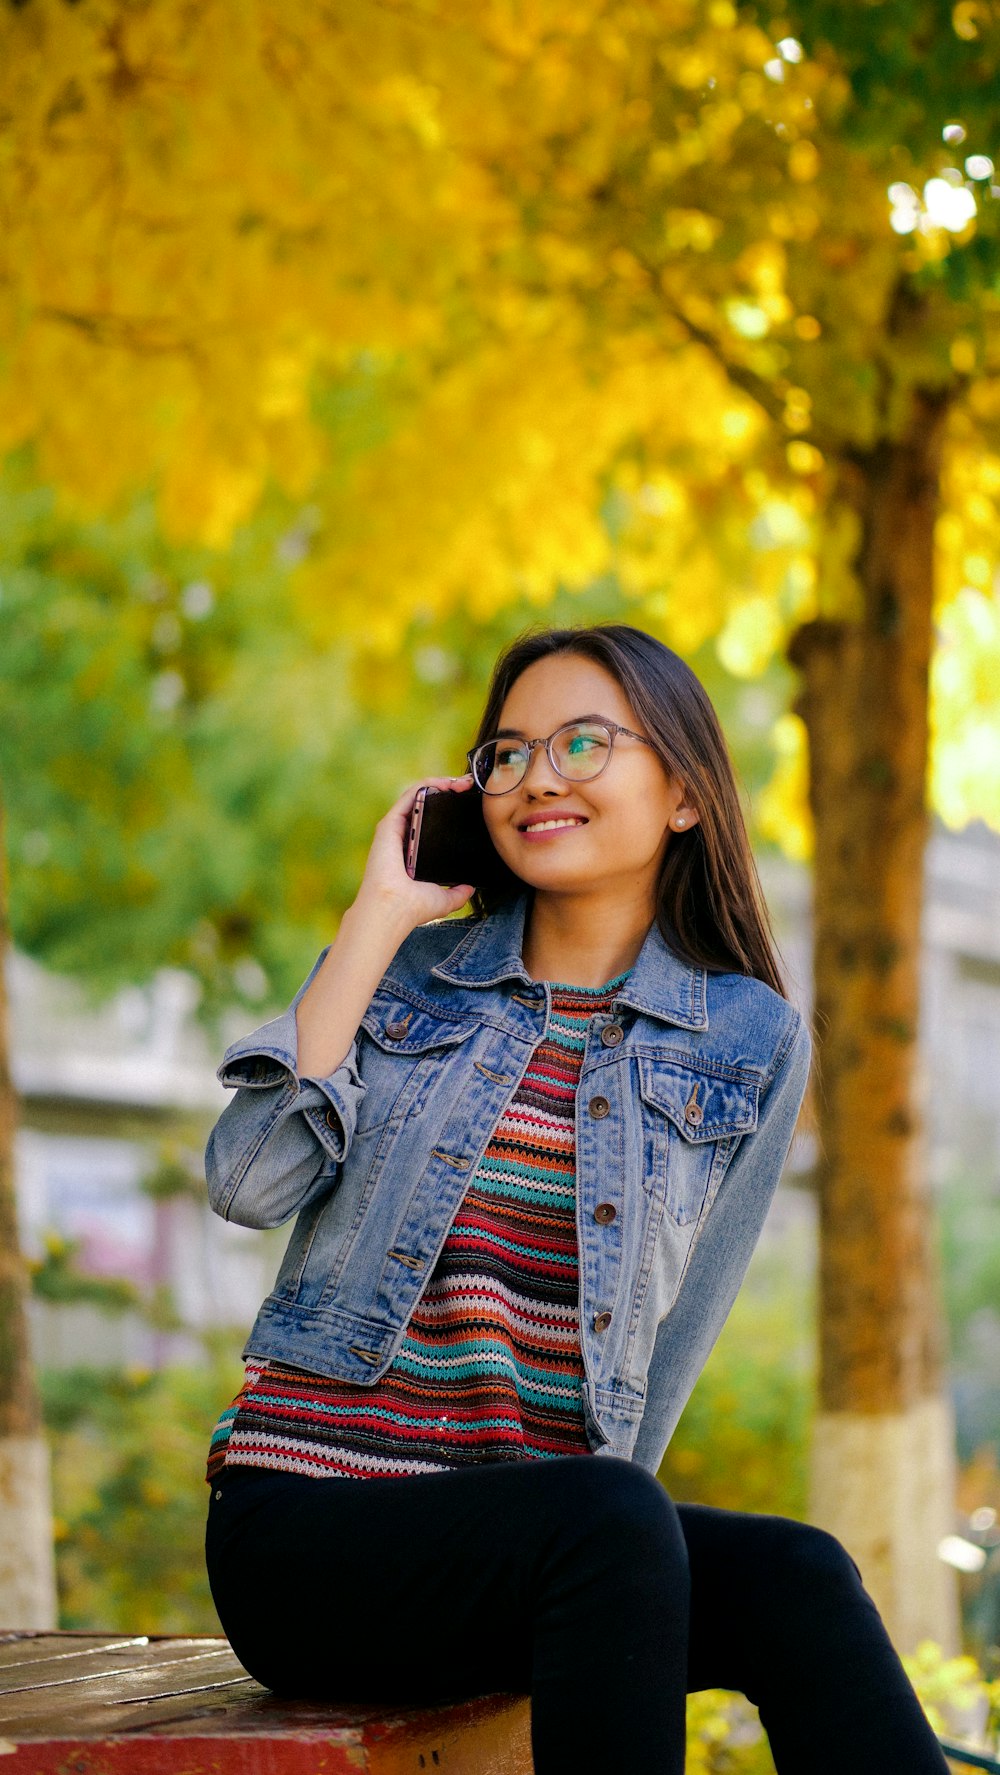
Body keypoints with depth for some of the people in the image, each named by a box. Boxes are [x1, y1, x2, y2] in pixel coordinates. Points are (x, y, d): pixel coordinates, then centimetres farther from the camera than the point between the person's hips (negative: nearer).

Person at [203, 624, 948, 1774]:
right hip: (305, 1520, -2)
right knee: (613, 1520, -32)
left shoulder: (751, 1044, 8)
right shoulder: (401, 969, 9)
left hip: (537, 1528, 2)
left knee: (797, 1582, -28)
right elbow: (248, 1183, -8)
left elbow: (671, 1339, 9)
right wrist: (379, 914, -4)